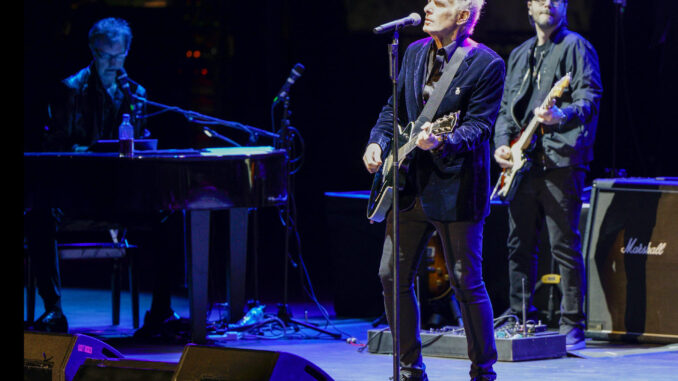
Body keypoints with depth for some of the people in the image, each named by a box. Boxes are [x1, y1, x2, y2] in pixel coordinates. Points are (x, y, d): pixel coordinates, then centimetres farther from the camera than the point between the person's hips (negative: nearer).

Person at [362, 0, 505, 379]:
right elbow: (395, 106, 18)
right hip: (411, 184, 7)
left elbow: (478, 125, -15)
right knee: (393, 274, 7)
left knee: (466, 282, -2)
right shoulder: (415, 52, 10)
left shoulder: (486, 64, -10)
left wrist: (442, 142, -32)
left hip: (455, 188, -7)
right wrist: (378, 141, 2)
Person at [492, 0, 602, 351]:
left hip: (561, 160, -7)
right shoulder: (519, 55, 21)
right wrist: (502, 144, 6)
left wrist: (562, 115, -30)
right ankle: (520, 317, 20)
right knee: (519, 244, 10)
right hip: (522, 162, 7)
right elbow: (506, 108, 22)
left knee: (564, 246, -8)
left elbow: (589, 97, -11)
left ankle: (572, 326, -4)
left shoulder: (575, 47, 0)